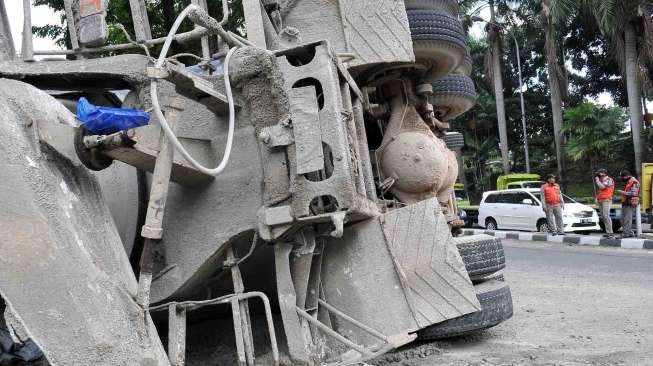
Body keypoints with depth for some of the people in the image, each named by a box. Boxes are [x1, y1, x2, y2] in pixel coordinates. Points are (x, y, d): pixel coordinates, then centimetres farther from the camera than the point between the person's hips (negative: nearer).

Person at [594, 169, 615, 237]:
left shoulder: (609, 180, -4)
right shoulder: (601, 181, 22)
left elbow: (601, 187, -17)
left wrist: (597, 179, -5)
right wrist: (597, 198, 12)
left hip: (606, 200, -9)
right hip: (600, 201, 9)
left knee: (606, 216, -16)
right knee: (603, 217, 4)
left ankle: (610, 232, -16)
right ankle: (608, 232, 6)